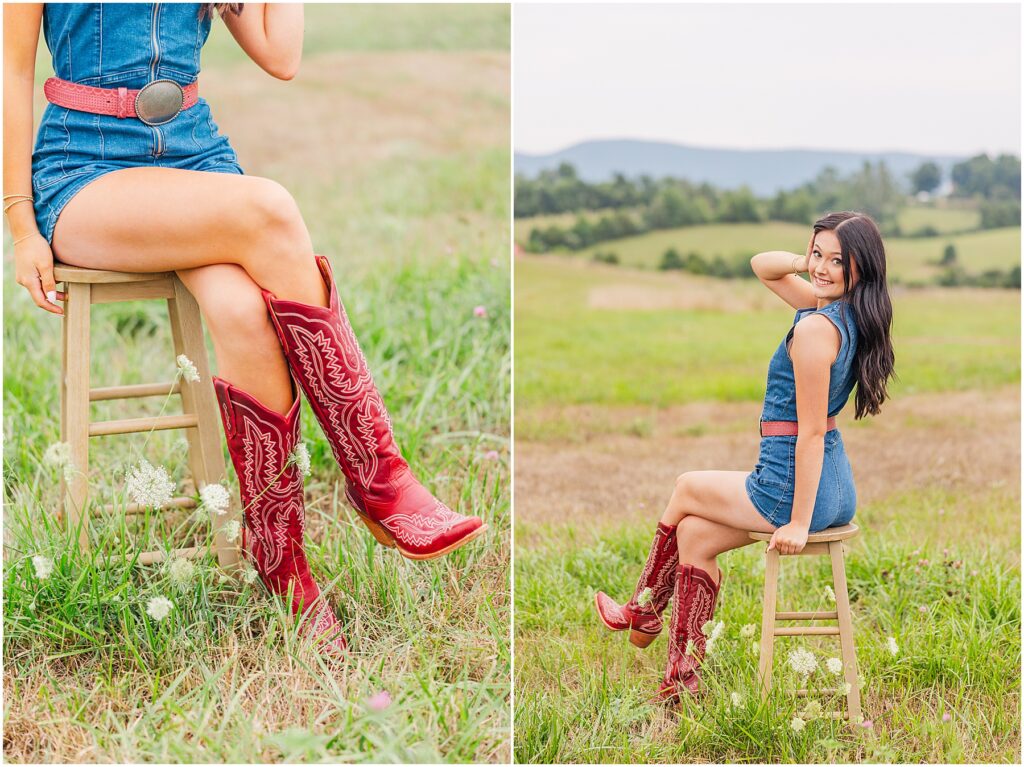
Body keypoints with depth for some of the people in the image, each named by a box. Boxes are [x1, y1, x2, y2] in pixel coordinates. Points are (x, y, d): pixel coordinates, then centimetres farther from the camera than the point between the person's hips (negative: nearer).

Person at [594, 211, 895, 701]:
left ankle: (642, 614, 39)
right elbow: (762, 266, 15)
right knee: (694, 534, 18)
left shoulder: (815, 328, -24)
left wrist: (800, 523, -19)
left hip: (792, 489, -8)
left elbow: (812, 432, -23)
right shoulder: (847, 310, 4)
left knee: (686, 490, 19)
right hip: (836, 491, 8)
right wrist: (804, 261, -6)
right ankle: (682, 678, 22)